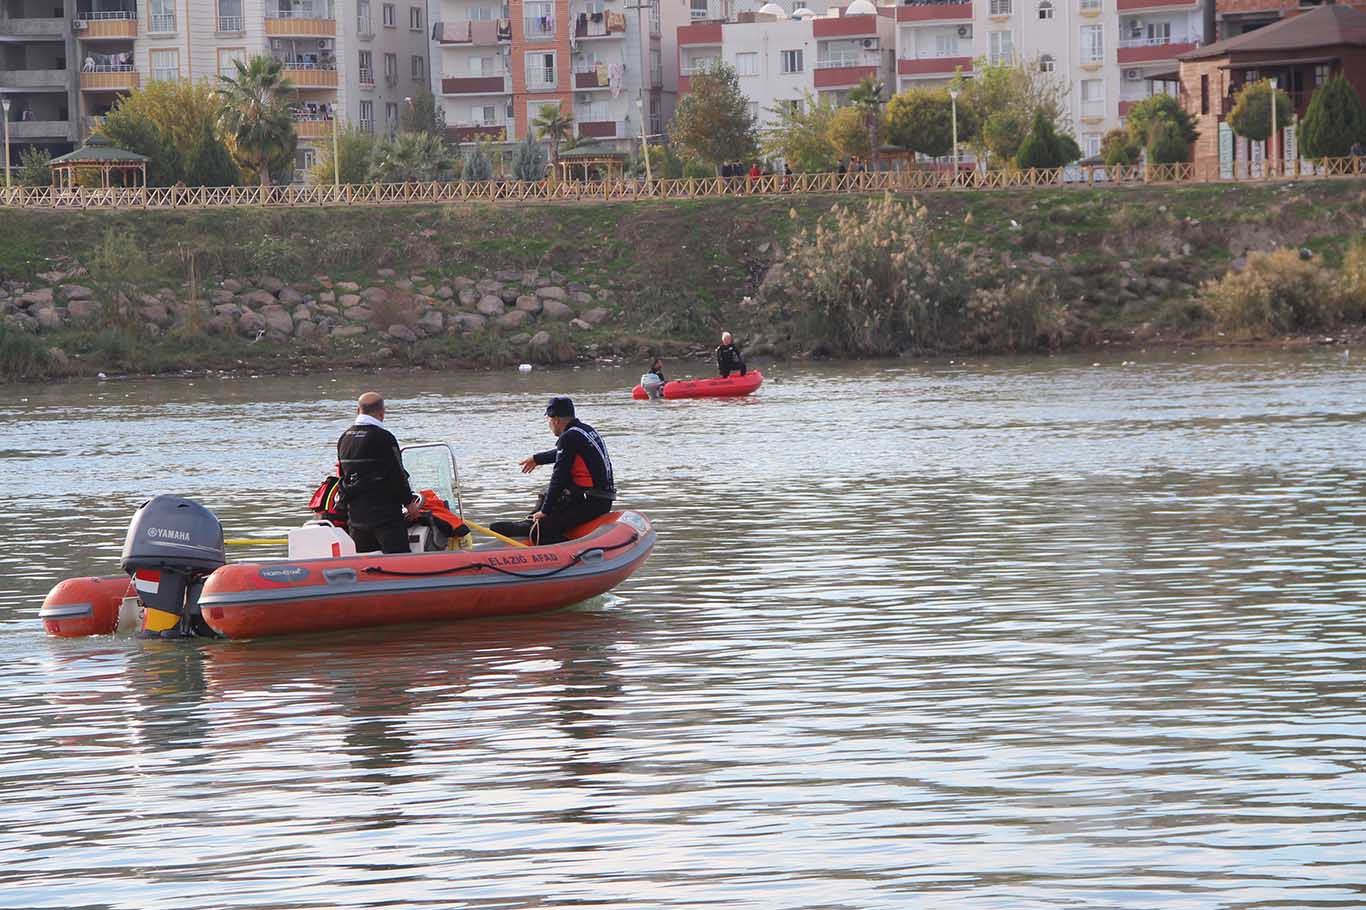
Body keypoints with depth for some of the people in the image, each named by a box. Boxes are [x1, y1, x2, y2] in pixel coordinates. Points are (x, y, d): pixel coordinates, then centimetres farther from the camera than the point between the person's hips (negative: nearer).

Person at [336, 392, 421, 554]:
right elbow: (396, 475, -13)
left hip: (355, 513, 7)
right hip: (385, 513, -7)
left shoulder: (344, 439, 11)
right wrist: (409, 502, -2)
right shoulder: (383, 438, -12)